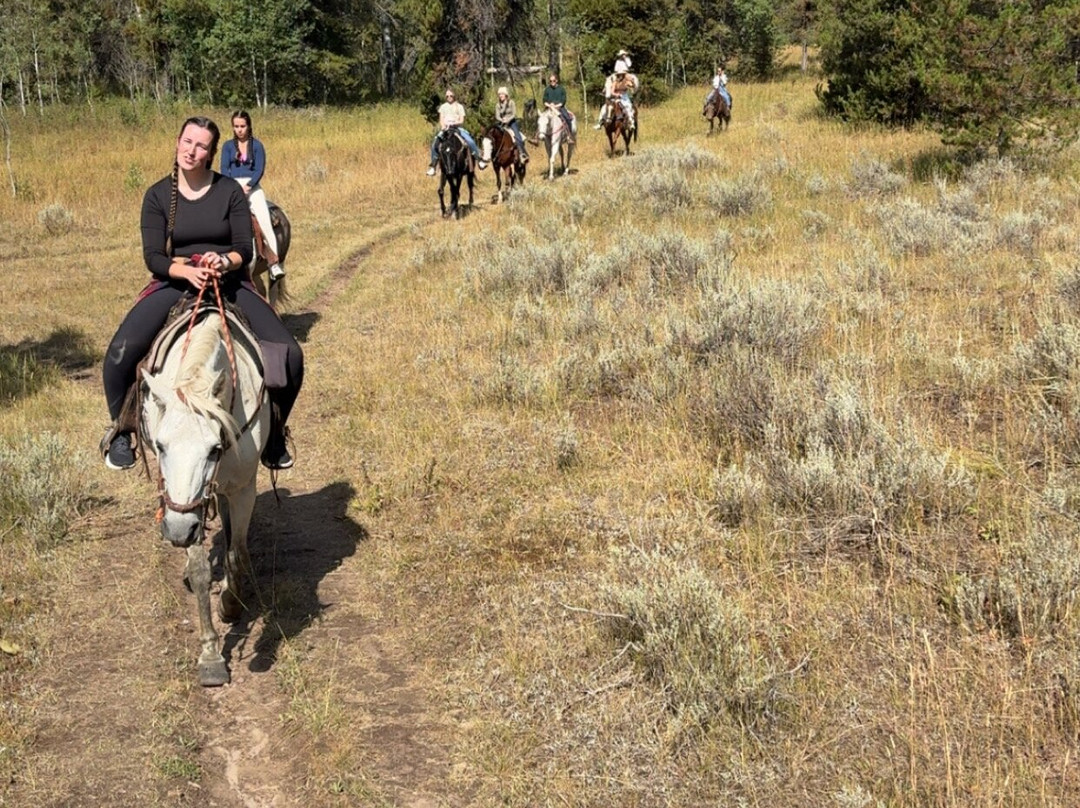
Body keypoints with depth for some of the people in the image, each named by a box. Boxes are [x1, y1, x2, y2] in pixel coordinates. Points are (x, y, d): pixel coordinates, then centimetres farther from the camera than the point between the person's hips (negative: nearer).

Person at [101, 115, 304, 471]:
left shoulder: (230, 191, 0)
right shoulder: (158, 195, 0)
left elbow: (244, 250, -2)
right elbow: (153, 257, -5)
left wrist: (224, 262, -26)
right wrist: (188, 272, -25)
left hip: (230, 282, 1)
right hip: (174, 282, 0)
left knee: (289, 354, -18)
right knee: (121, 351, -26)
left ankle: (274, 433, 9)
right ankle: (119, 431, 2)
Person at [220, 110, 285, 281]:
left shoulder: (257, 145, 8)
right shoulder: (227, 146, 12)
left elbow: (259, 170, 0)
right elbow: (224, 169, 5)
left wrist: (248, 186, -15)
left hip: (252, 186, -1)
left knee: (263, 216, -24)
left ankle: (274, 261, -30)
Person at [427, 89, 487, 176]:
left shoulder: (459, 107, 9)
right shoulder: (443, 107, 15)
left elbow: (461, 120, 0)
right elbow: (441, 120, 10)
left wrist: (454, 123, -19)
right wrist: (443, 126, -11)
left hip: (457, 128, -2)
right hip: (445, 129, 2)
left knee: (470, 141, -25)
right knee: (434, 143, -21)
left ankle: (479, 160, -16)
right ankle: (433, 165, -11)